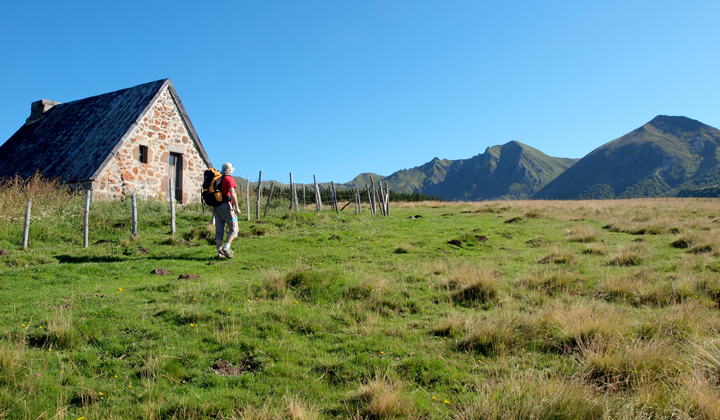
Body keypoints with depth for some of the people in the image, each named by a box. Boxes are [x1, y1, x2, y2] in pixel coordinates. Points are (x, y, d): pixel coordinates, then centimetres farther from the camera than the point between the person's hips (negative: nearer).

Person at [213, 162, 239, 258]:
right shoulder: (229, 179, -6)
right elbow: (232, 194, -17)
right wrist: (237, 208, -14)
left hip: (216, 207, 7)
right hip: (226, 206, -7)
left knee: (219, 231, 8)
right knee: (233, 229, 0)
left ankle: (219, 251, 2)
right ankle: (226, 248, -14)